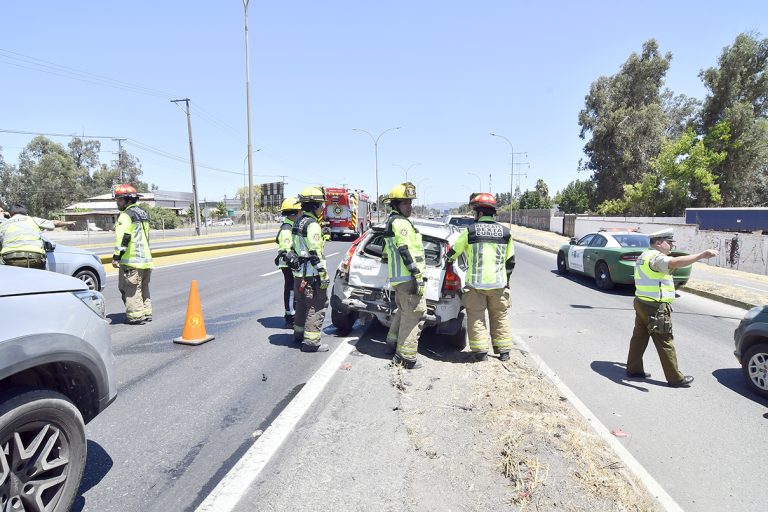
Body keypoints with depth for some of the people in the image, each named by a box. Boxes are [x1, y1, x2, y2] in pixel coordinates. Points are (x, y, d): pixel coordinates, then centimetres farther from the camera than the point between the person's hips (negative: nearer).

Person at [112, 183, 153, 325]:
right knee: (143, 288, 16)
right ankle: (147, 313, 20)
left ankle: (136, 316, -2)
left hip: (131, 260, -9)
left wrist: (116, 256, -18)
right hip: (146, 258, 9)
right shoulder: (142, 213, 18)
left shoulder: (126, 215, -11)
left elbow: (123, 238, -20)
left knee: (130, 289, -3)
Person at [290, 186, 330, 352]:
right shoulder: (312, 225, -17)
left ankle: (299, 333, 33)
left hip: (299, 272, 10)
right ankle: (311, 341, -2)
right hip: (312, 274, -10)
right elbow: (315, 253, -21)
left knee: (302, 304, 21)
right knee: (317, 307, -3)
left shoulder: (298, 222, 13)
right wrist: (323, 274, -19)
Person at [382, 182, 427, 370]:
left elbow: (387, 254, 27)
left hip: (398, 278, 11)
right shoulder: (401, 222, -11)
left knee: (403, 311, 26)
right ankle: (406, 357, -6)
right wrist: (419, 276, -22)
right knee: (415, 315, -8)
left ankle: (393, 340, 39)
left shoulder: (390, 222, 22)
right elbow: (406, 250, -21)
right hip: (408, 278, -11)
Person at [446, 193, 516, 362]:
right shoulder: (505, 232, 4)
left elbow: (454, 252, 5)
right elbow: (510, 261, 11)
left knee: (476, 317, 6)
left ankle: (480, 350, 7)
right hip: (499, 284, 3)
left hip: (476, 283, -3)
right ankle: (504, 350, 20)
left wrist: (450, 259, 27)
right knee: (500, 316, 14)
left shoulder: (470, 231, -6)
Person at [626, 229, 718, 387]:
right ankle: (675, 378, 10)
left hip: (642, 303, 10)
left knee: (639, 337, 14)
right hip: (655, 308, -10)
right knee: (665, 343, 0)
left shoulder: (644, 256, 15)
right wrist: (702, 255, -41)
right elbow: (676, 262, -38)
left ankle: (633, 369, 21)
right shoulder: (656, 257, -18)